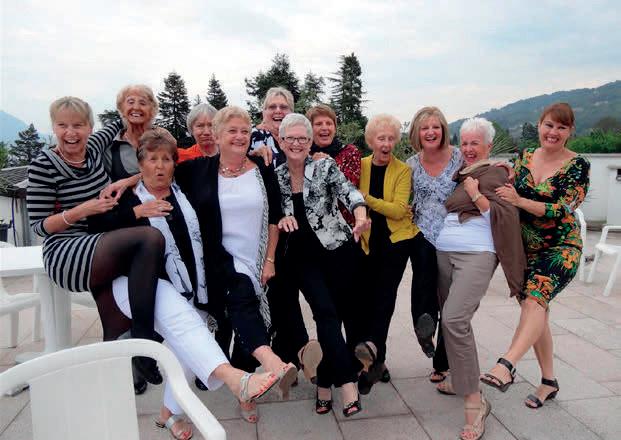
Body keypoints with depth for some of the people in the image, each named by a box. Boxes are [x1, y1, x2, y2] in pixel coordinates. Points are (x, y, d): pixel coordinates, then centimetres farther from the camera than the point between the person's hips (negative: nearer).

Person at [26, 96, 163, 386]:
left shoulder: (93, 148, 7)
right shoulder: (43, 166, -9)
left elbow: (117, 125, 30)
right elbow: (39, 226, -8)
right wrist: (82, 210, -20)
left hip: (100, 251, 7)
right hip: (66, 254, -7)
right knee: (151, 238, -29)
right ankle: (143, 341, -28)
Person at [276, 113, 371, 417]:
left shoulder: (325, 167, -4)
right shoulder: (276, 176, 5)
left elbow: (348, 191, -19)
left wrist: (361, 216, -40)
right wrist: (282, 219, -13)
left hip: (336, 249, -1)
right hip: (301, 257, 1)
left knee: (339, 314, 4)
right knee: (326, 312, -12)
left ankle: (325, 383, 24)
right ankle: (348, 383, -12)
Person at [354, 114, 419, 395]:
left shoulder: (403, 170, -5)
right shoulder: (359, 166, 3)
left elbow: (399, 209, -15)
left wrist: (366, 198, -23)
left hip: (396, 240, -3)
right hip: (368, 242, 3)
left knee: (385, 294, -19)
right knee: (369, 297, 5)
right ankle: (376, 360, 16)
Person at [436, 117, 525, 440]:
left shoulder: (495, 174, 2)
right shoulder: (457, 173, 19)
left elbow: (505, 216, -8)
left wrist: (477, 195, -14)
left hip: (476, 255, -7)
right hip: (443, 253, 7)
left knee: (455, 319, -20)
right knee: (450, 319, 9)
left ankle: (474, 400, -11)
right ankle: (460, 378, 29)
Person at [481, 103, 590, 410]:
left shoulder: (577, 165, -8)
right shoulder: (525, 157, 6)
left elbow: (562, 209, -17)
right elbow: (511, 194, 15)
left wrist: (519, 201, -25)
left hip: (561, 246, -5)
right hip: (525, 246, 5)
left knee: (534, 297, -30)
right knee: (536, 309, 9)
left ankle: (506, 366, -41)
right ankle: (549, 381, 22)